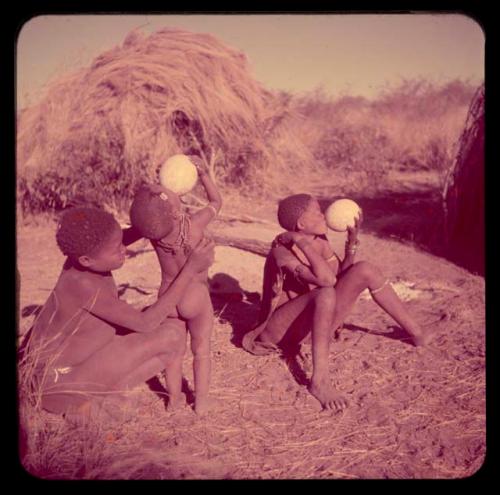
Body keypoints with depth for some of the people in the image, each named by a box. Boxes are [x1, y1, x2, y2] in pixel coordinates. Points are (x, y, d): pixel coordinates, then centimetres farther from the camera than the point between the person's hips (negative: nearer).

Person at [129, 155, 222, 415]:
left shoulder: (151, 230, -19)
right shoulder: (194, 225, -27)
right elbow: (216, 201, -8)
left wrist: (160, 191, -1)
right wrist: (203, 172, 0)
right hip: (196, 297, -3)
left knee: (174, 350, 20)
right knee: (201, 350, 18)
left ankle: (174, 398, 35)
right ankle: (201, 400, 29)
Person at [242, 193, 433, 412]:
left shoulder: (319, 240, 0)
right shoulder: (282, 248, -23)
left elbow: (340, 275, 4)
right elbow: (326, 279, -37)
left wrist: (352, 241, -5)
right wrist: (302, 242, -32)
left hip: (314, 323, 8)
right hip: (282, 331, -7)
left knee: (365, 270, -3)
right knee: (325, 293, -38)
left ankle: (416, 332, 7)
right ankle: (319, 381, -37)